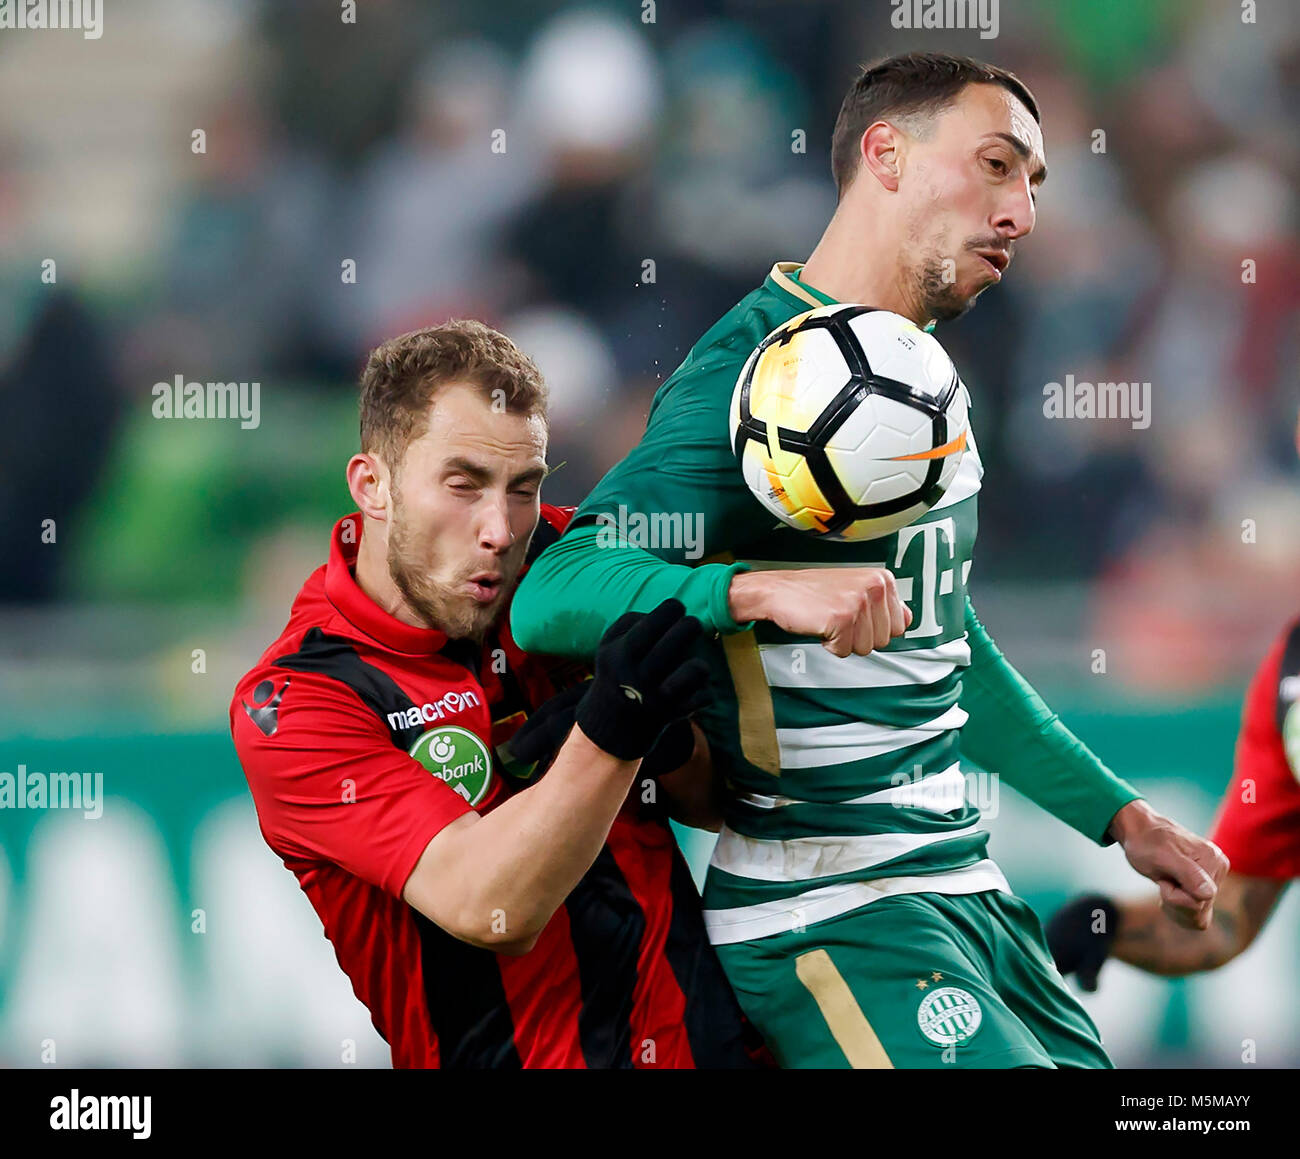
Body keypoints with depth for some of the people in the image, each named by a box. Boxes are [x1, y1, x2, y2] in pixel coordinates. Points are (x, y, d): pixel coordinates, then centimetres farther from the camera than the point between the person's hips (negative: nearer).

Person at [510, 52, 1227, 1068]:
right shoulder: (752, 375, -13)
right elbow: (548, 596, -25)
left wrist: (1120, 817, 29)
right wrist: (766, 590, -39)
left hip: (964, 887, 9)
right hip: (826, 910, -9)